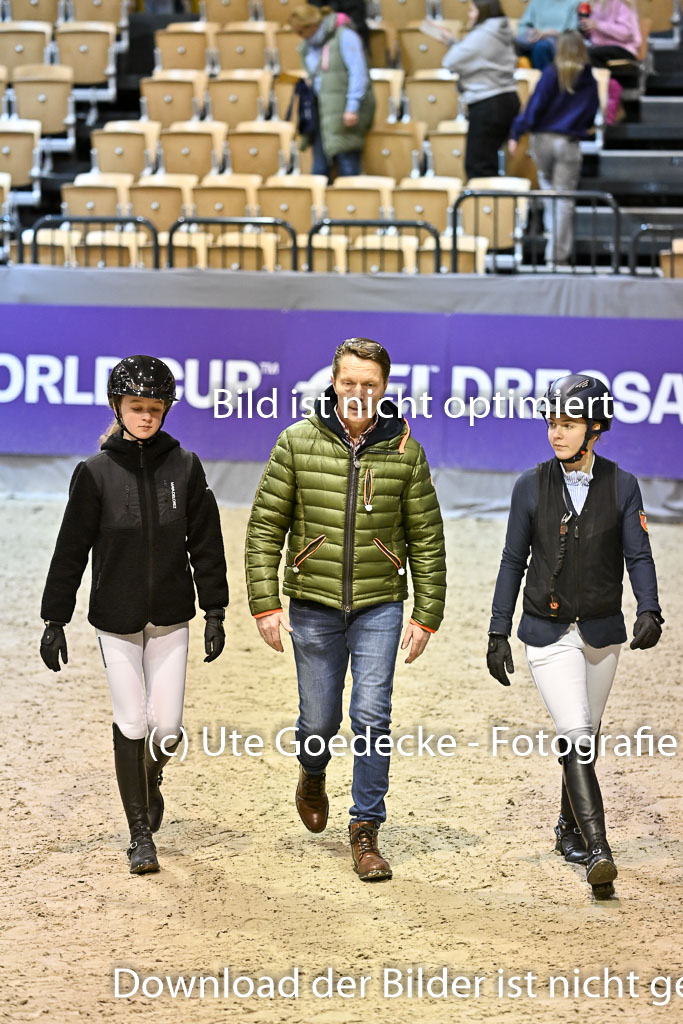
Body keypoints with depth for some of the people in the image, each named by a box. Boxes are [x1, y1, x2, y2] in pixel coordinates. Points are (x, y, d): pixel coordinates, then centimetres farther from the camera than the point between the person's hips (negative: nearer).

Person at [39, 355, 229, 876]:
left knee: (167, 728, -1)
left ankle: (150, 779, 34)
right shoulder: (96, 472, -4)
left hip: (171, 618, 1)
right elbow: (72, 549, -1)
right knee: (131, 725, -1)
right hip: (116, 621, -1)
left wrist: (215, 611, 2)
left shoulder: (185, 466, 0)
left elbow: (205, 542, 4)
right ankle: (141, 833, 13)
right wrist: (55, 620, -2)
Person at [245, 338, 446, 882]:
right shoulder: (298, 442, -3)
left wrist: (427, 615, 1)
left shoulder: (404, 450, -1)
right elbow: (264, 529, -1)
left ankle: (366, 831, 3)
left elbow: (427, 539, 4)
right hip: (313, 605, 0)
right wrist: (266, 605, -6)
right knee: (319, 719, 7)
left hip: (379, 604, 0)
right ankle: (313, 775, 42)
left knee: (372, 715, -8)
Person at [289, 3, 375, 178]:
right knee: (319, 167, 3)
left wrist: (352, 107, -19)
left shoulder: (344, 36, -7)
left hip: (344, 112, -7)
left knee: (347, 166, -10)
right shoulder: (307, 47, 15)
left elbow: (359, 73, -13)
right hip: (322, 111, 7)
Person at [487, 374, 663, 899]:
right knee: (576, 737, -15)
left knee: (586, 738, 14)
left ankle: (571, 829, 35)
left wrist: (649, 611, -21)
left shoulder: (621, 486, -1)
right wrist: (499, 633, 1)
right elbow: (513, 561, 3)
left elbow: (638, 555, -4)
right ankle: (598, 852, -20)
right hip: (548, 633, -2)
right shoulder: (532, 486, -2)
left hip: (602, 634, 2)